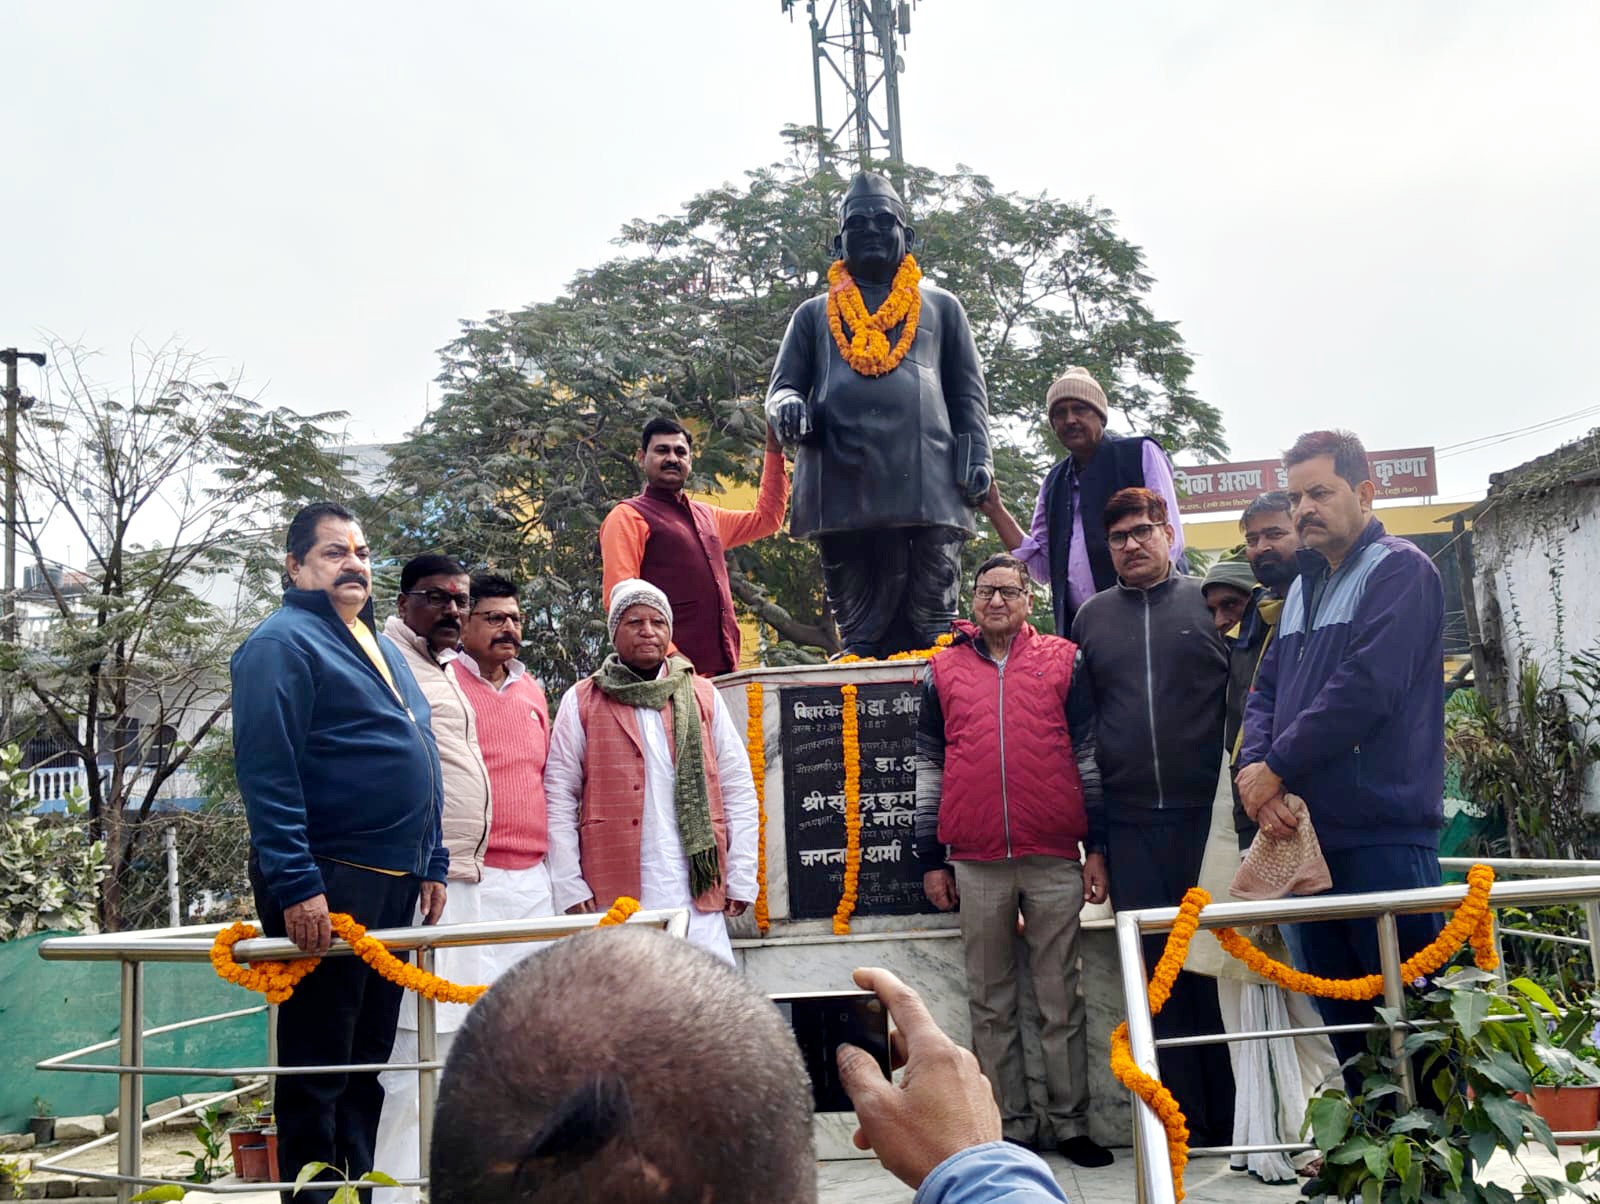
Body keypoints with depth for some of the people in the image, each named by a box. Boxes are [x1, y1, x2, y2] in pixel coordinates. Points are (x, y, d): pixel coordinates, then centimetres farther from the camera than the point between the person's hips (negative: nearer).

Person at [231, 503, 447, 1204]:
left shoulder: (381, 648, 19)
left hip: (393, 882, 9)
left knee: (368, 1056, 16)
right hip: (325, 884, -8)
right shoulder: (283, 642, -8)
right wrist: (297, 884, -22)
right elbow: (265, 772, -17)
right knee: (318, 1062, 0)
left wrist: (431, 865, 17)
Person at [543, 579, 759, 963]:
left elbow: (738, 788, 11)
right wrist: (570, 887, -4)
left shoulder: (703, 696, 12)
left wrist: (741, 878, 4)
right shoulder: (582, 701, 7)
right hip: (614, 895, -1)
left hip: (698, 891, 1)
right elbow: (558, 797, 4)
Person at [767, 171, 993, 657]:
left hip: (927, 483, 0)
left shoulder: (941, 307, 23)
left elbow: (968, 392, 18)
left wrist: (977, 458, 1)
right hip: (844, 484, 1)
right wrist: (787, 405, -7)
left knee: (933, 625, -4)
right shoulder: (814, 315, 24)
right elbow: (782, 386, 19)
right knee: (860, 632, -1)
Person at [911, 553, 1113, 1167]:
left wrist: (1097, 848, 2)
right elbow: (929, 768, 10)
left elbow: (1089, 756, 6)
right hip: (976, 863, 1)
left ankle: (1069, 1123, 18)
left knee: (1060, 1000, 6)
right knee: (991, 1004, 8)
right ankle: (1013, 1127, 19)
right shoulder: (944, 672, 9)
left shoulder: (1064, 662, 6)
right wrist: (932, 860, 7)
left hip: (1055, 860, -1)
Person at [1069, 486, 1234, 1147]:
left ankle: (1235, 1114, 19)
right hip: (1128, 824, 2)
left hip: (1204, 813, -2)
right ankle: (1187, 1118, 18)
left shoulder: (1209, 602, 3)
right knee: (1159, 968, 7)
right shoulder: (1091, 617, 10)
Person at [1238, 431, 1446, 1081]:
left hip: (1384, 832, -8)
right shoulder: (1302, 587, 19)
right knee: (1340, 1017, 14)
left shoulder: (1400, 571, -6)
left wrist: (1277, 767, -12)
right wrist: (1253, 767, -6)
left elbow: (1365, 689, -18)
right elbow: (1266, 691, 13)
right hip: (1307, 832, 8)